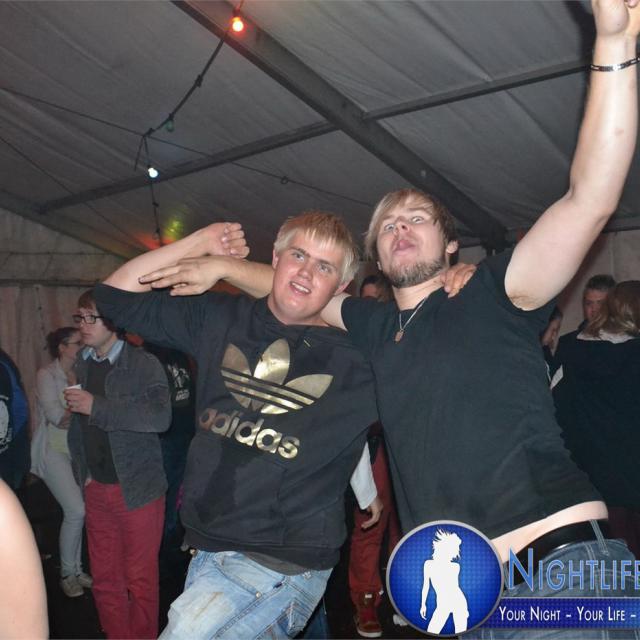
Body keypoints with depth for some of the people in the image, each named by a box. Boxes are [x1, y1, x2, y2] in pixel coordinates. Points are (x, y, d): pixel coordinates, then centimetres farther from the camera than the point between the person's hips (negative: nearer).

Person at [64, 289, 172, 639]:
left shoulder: (143, 364, -11)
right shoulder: (82, 365, 8)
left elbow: (160, 416, -26)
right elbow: (77, 425, 16)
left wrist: (96, 406, -25)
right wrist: (82, 472, 6)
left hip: (137, 489, -5)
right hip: (96, 490, 5)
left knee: (140, 580, 7)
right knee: (104, 579, 15)